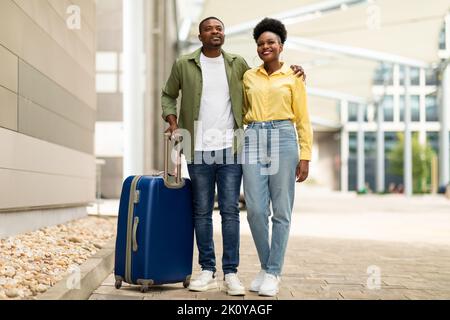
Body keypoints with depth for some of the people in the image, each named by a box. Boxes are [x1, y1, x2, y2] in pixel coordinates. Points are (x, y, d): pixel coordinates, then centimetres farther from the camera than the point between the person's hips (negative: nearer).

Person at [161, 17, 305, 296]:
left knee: (230, 211, -1)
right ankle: (208, 271, 13)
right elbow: (168, 95, 16)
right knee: (202, 212, 5)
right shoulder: (184, 65, 5)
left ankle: (231, 273, 4)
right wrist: (173, 121, -1)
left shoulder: (238, 65, 8)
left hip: (230, 149, 0)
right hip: (199, 150, 0)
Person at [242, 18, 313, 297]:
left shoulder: (293, 76, 5)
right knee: (255, 210, -2)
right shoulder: (249, 77, 13)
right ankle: (265, 267, 16)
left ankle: (274, 273, 9)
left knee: (281, 212, -1)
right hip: (254, 141, 3)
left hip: (283, 140, -2)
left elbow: (303, 119, 3)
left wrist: (305, 156, -4)